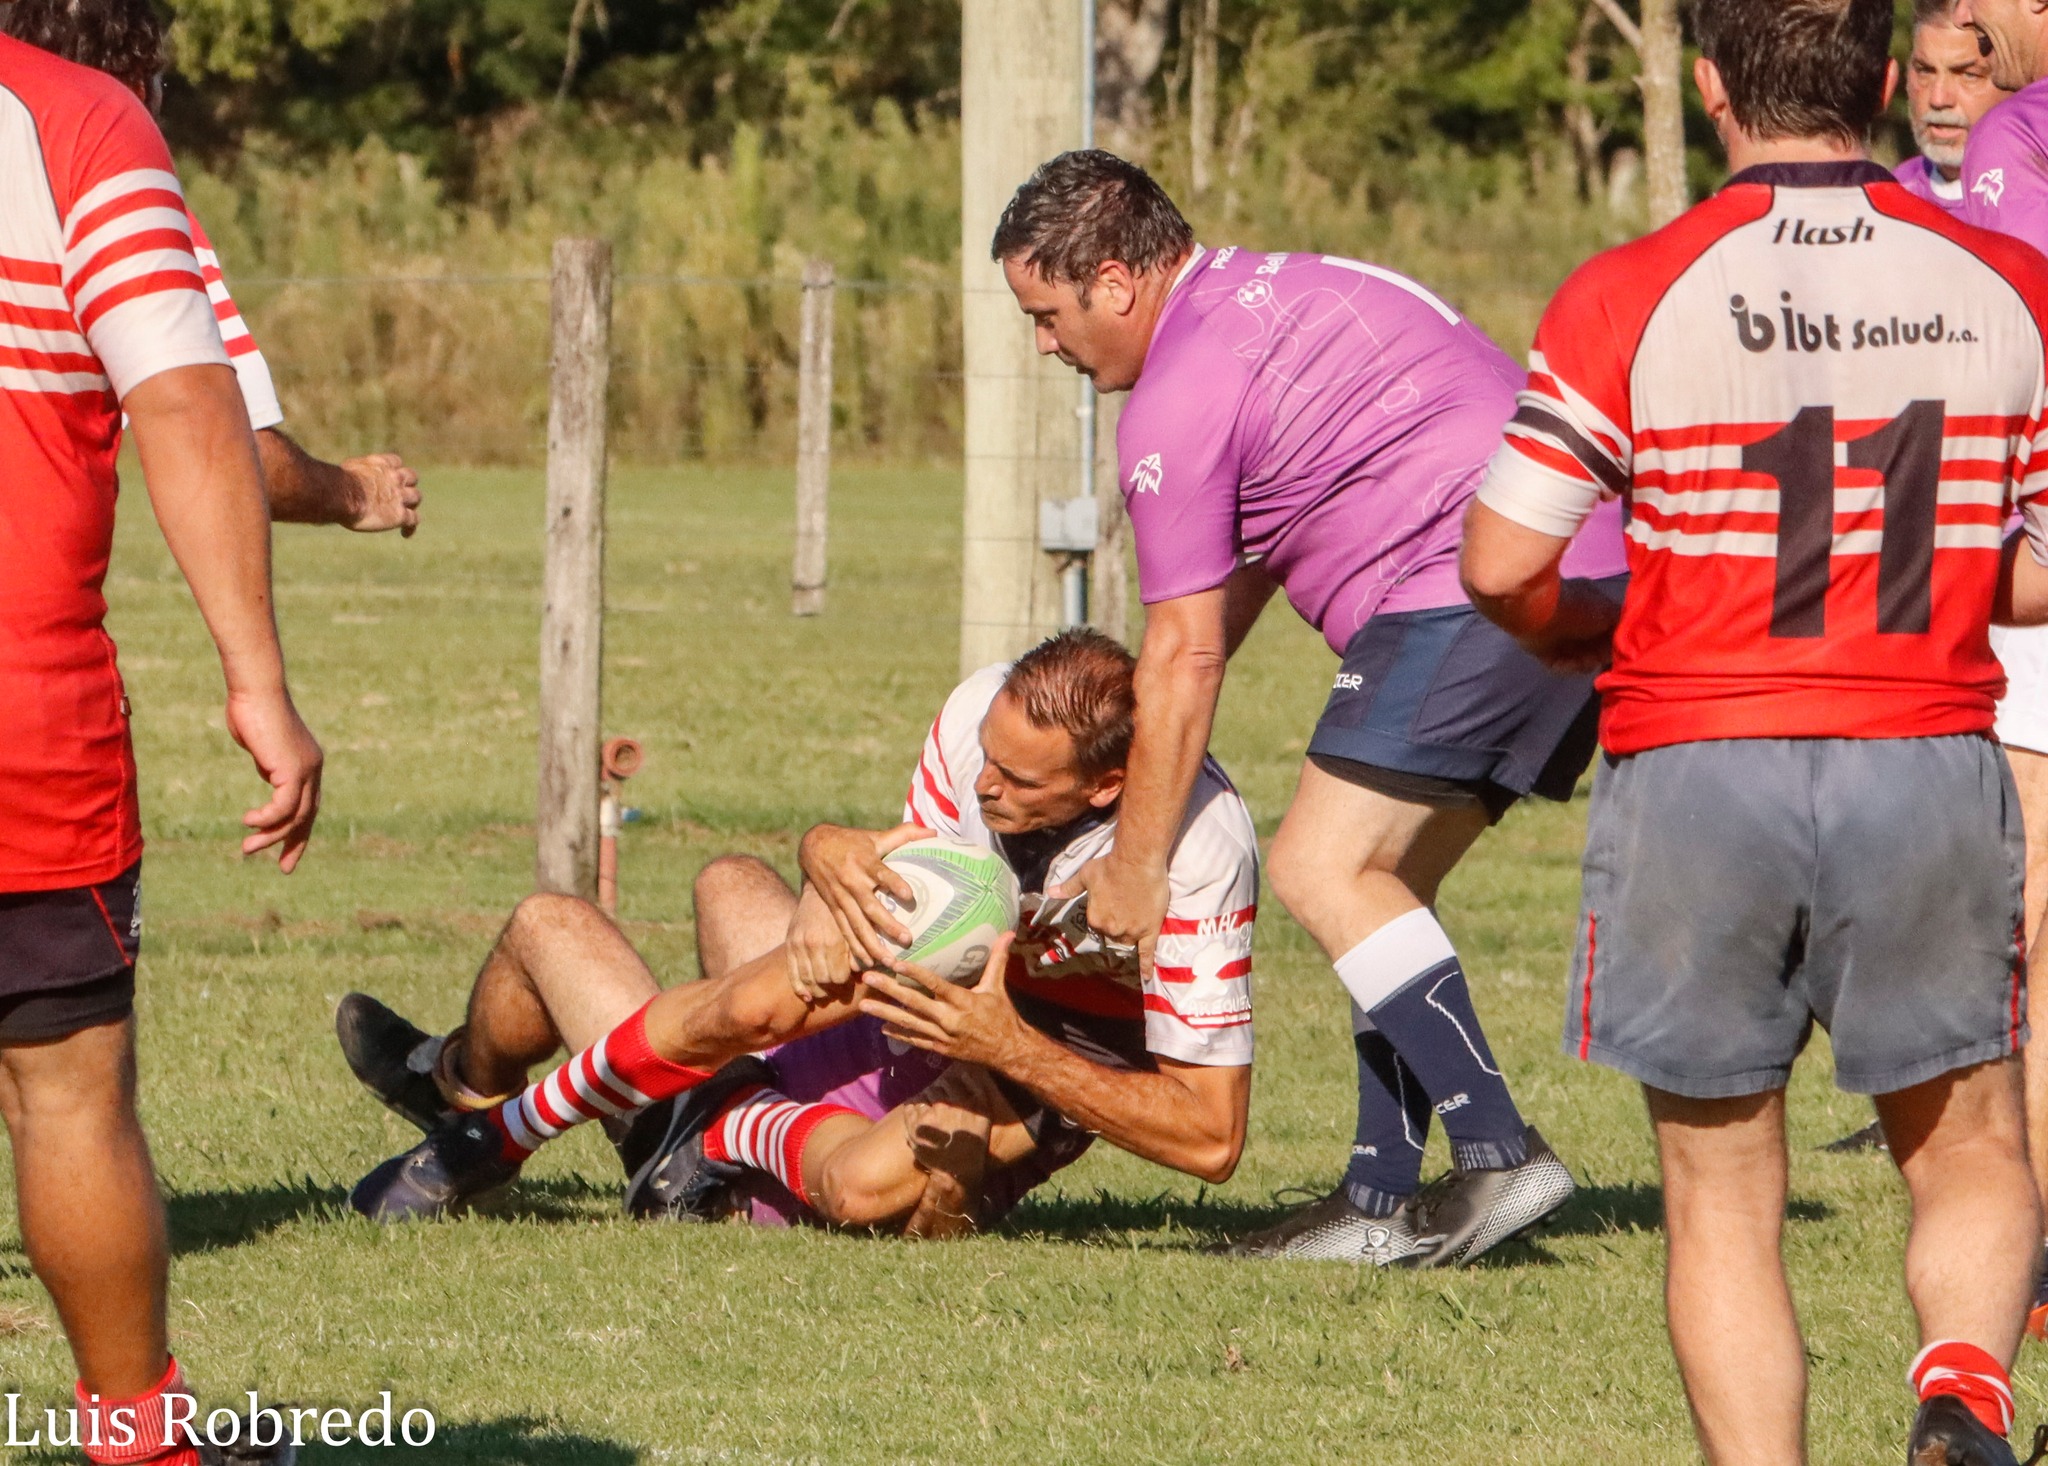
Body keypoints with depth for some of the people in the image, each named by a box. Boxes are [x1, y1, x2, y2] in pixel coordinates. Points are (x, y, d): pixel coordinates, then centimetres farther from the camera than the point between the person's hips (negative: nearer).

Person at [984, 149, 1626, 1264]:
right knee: (1385, 881, 13)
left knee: (1324, 868, -10)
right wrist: (1140, 738, 32)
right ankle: (1384, 1199, 9)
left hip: (1477, 590, -10)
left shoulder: (1178, 402, -7)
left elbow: (1184, 658, -5)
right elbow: (1248, 565, 32)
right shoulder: (1287, 286, 23)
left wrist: (1137, 867, 3)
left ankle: (1498, 1153, -18)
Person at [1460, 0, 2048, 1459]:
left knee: (1722, 1198, 11)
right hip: (1930, 769, 1)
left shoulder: (1631, 296, -6)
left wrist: (1596, 630, 13)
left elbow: (1501, 566, -9)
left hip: (1698, 777, -1)